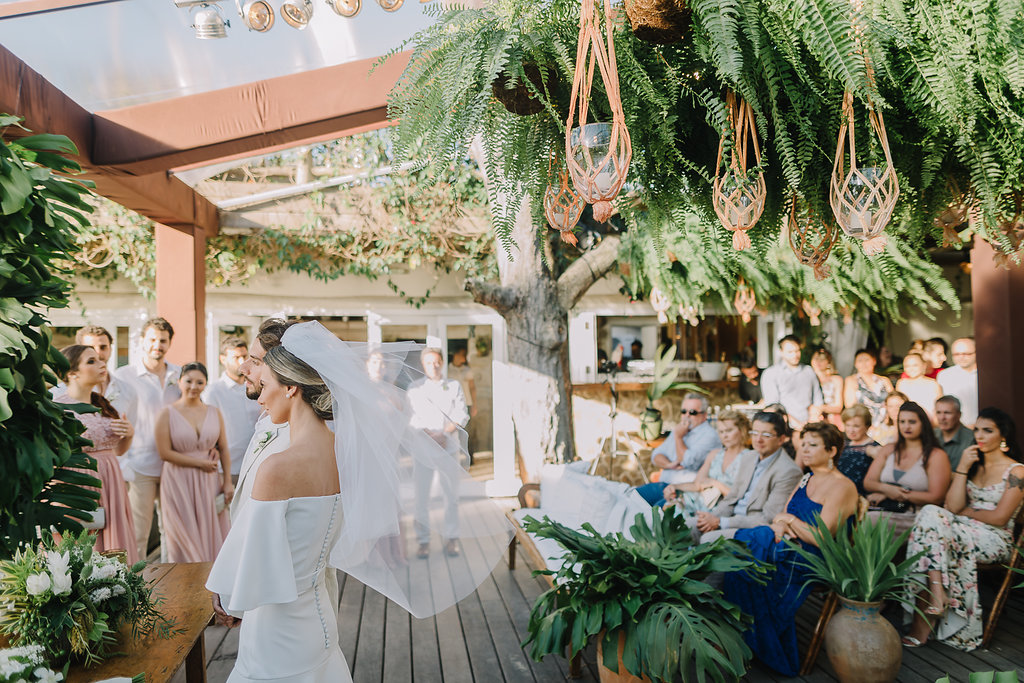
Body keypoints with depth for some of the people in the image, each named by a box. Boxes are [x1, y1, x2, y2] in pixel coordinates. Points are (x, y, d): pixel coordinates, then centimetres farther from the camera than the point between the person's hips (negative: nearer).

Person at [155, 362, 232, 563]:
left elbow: (224, 450, 8)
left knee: (212, 537, 6)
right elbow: (164, 453, -10)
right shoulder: (168, 414, -4)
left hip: (210, 483, 3)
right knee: (185, 538, 4)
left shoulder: (215, 413, 6)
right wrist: (200, 463, -10)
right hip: (179, 484, -3)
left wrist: (228, 483, 3)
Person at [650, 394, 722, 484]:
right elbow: (656, 455, 15)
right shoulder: (678, 430, 19)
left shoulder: (710, 436, -7)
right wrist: (669, 464, -7)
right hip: (664, 483, 7)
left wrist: (678, 437, -5)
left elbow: (689, 463, -18)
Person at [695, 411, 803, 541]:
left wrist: (720, 522, -18)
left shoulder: (788, 471, -14)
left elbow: (768, 519, -18)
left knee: (708, 538, -28)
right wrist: (713, 516, -6)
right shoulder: (748, 462, 14)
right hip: (733, 519, 8)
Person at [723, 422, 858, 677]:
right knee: (741, 540, -15)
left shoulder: (842, 487, -11)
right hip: (789, 544, 8)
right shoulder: (807, 479, 17)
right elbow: (781, 515, 15)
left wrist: (789, 519, -7)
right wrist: (779, 525, -8)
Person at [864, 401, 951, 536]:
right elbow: (867, 483, 14)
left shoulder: (936, 455, 3)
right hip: (882, 511, 4)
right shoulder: (888, 451, 18)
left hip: (912, 517, -4)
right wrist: (885, 489, -10)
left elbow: (936, 498, -6)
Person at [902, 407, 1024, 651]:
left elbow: (999, 518, -9)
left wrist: (966, 511, 2)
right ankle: (936, 594, -39)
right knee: (931, 513, -29)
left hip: (996, 540, -5)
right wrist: (962, 468, -4)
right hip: (966, 533, 5)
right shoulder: (973, 464, 17)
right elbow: (953, 506, 1)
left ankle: (924, 619, -31)